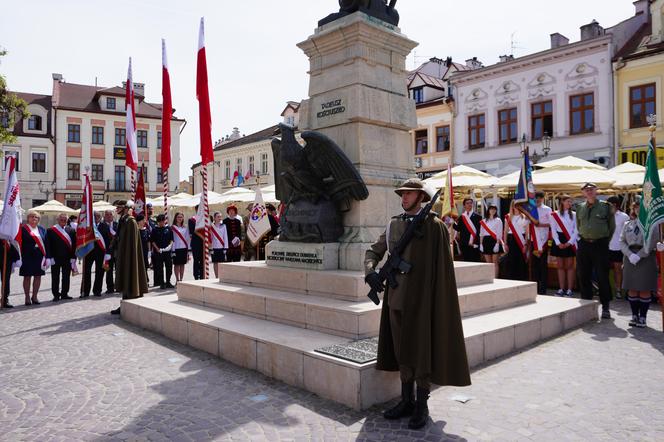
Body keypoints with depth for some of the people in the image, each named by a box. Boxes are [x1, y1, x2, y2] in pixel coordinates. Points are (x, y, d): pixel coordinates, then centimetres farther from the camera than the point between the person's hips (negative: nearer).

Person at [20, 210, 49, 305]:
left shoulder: (42, 230, 11)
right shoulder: (23, 229, -1)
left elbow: (46, 244, 8)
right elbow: (19, 243, -6)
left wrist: (47, 257, 1)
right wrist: (20, 257, -14)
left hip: (39, 256, 4)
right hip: (27, 256, -3)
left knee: (38, 276, 6)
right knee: (27, 276, 3)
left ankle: (35, 296, 18)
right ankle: (27, 297, 13)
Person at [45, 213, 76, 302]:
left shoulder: (71, 230, 6)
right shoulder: (50, 231, -2)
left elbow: (74, 245, 5)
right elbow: (48, 245, -4)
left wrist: (73, 257, -2)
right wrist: (50, 257, -10)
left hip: (67, 258, 3)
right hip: (55, 258, -2)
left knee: (66, 277, 9)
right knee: (55, 277, 5)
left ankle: (64, 294, 19)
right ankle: (56, 295, 13)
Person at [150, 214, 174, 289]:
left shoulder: (168, 229, 7)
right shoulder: (155, 230, 2)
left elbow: (172, 239, 11)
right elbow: (152, 240, 1)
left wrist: (170, 245, -7)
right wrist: (157, 248, -9)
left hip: (168, 251, 2)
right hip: (158, 251, -2)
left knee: (169, 266, 4)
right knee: (160, 268, 1)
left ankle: (168, 282, 15)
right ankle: (162, 283, 8)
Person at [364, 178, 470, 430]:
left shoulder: (434, 226, -7)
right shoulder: (394, 224, 9)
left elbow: (442, 268, -8)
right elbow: (373, 251, 13)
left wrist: (438, 303, -11)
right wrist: (370, 271, -8)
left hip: (421, 301, -5)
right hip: (396, 298, 5)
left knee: (421, 353, 4)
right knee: (402, 351, 14)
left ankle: (422, 407, 20)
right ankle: (406, 401, 28)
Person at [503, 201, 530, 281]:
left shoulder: (525, 217, 4)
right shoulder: (508, 217, 9)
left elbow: (527, 232, 2)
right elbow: (505, 231, 10)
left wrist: (525, 244, -5)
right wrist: (505, 243, 4)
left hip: (521, 240, -1)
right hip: (511, 240, 1)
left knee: (522, 262, -2)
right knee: (511, 262, 0)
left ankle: (522, 281, 5)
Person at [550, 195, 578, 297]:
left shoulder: (574, 214, 4)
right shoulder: (554, 215, 3)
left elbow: (576, 230, 0)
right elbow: (553, 230, 1)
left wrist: (569, 242, -10)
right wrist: (558, 243, -8)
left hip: (570, 242, -1)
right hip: (559, 241, 1)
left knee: (569, 266, 0)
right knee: (560, 266, 5)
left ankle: (570, 289, 4)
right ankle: (561, 289, 11)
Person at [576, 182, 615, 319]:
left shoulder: (605, 206, 0)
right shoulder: (580, 208, 10)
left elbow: (612, 226, 5)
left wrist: (605, 240, 5)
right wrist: (583, 237, 14)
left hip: (600, 245, -3)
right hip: (584, 245, 4)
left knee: (602, 277, 0)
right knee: (584, 277, 8)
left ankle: (605, 307, 9)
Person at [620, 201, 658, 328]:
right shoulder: (628, 224, 11)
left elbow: (651, 243, -10)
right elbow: (622, 242, 6)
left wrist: (639, 255, -17)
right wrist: (630, 255, -10)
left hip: (646, 258, -3)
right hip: (630, 259, 3)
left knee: (645, 289, -1)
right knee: (632, 288, 5)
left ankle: (642, 317, 8)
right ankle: (634, 316, 16)